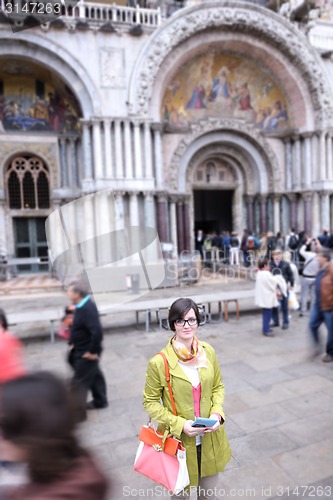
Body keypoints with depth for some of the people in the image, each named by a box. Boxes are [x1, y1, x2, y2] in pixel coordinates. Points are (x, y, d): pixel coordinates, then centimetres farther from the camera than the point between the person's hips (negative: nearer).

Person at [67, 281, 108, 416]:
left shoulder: (88, 308, -29)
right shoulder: (82, 306, 1)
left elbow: (97, 332, -34)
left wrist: (92, 351, -26)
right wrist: (73, 343, 12)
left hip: (86, 353, -10)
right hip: (81, 350, 10)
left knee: (80, 381, 3)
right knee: (94, 375, 23)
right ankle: (100, 401, 40)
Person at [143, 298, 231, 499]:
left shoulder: (208, 352, -8)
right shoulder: (159, 362, -21)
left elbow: (218, 386, 6)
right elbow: (150, 402, -10)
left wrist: (217, 413, -10)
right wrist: (179, 424, -19)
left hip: (209, 438, 3)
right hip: (178, 440, -3)